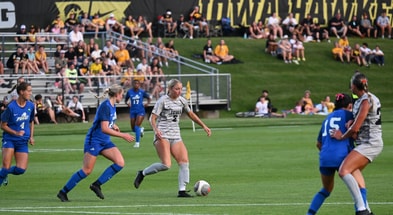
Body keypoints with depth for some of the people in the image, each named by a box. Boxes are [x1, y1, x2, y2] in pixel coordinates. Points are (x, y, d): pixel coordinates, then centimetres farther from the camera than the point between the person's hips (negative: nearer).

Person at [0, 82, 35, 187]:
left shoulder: (30, 106, 2)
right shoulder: (11, 107, -14)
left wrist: (31, 136, 6)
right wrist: (16, 133, -20)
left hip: (23, 142, 4)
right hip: (9, 139, -4)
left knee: (21, 169, -8)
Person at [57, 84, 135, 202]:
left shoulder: (112, 106, 9)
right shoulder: (105, 106, -20)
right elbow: (104, 129, -27)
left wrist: (113, 126, 12)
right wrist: (123, 135, -25)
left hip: (105, 142, 9)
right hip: (94, 141, -9)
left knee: (120, 163, -8)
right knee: (87, 170, -6)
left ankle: (97, 185, -2)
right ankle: (63, 192, 6)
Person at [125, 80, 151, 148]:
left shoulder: (142, 92, -4)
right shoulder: (129, 92, 0)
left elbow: (149, 98, 10)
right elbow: (126, 100, 14)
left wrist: (147, 103, -9)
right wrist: (127, 103, -8)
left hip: (140, 111, -3)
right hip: (133, 111, 3)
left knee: (137, 126, -16)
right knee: (133, 128, 9)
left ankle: (137, 142, -9)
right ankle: (141, 129, 45)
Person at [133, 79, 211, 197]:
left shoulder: (182, 101, 13)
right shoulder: (163, 101, -5)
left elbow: (191, 114, 28)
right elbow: (152, 118, -8)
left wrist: (204, 126, 25)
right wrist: (156, 130, -27)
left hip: (175, 136, 6)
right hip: (162, 136, -6)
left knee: (184, 161, -9)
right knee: (166, 165, -20)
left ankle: (182, 190, -5)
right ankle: (142, 173, 1)